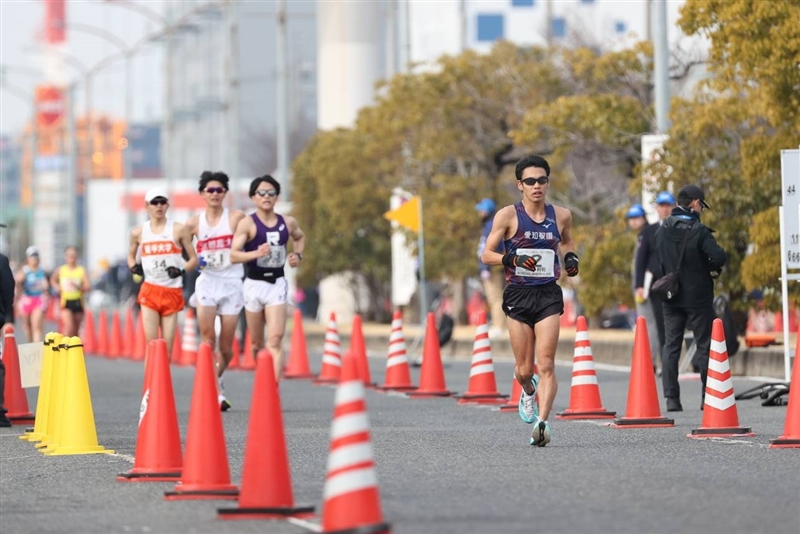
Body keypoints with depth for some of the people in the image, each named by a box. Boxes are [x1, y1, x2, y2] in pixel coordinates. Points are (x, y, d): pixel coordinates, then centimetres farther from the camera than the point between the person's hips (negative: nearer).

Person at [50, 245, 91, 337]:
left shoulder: (82, 270, -2)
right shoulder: (60, 270, 3)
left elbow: (88, 287, -9)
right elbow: (53, 280, 22)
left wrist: (78, 287, -27)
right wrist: (58, 287, 3)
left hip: (78, 301, 1)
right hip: (66, 301, -1)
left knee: (76, 329, 9)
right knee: (69, 326, -19)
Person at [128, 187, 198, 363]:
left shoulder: (178, 230, 1)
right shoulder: (138, 233, 6)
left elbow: (193, 259, 4)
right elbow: (131, 256, 23)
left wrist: (181, 270, -16)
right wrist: (134, 267, 0)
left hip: (172, 292, 0)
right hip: (150, 291, 0)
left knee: (167, 347, 1)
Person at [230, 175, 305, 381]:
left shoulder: (288, 222, 6)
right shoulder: (247, 223, -6)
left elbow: (300, 237, 29)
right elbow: (234, 255, -14)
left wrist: (298, 254, 9)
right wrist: (256, 253, -30)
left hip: (277, 283, 1)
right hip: (254, 284, -1)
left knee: (275, 340, -14)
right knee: (257, 343, 10)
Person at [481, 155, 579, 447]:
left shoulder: (561, 215, 6)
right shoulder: (508, 215, -3)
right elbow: (486, 255, -1)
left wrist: (571, 258, 6)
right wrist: (512, 259, -19)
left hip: (549, 295, 1)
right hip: (518, 295, -1)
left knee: (546, 365, -13)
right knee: (524, 370, 6)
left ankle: (542, 422, -17)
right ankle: (528, 391, 41)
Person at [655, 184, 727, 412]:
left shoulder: (662, 230, 3)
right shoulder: (698, 230, -14)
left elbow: (659, 261, 9)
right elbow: (719, 257, -23)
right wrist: (712, 267, -2)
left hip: (671, 297, 5)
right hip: (697, 297, -5)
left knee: (671, 346, 7)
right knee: (705, 345, 4)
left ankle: (671, 398, 2)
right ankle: (709, 397, 3)